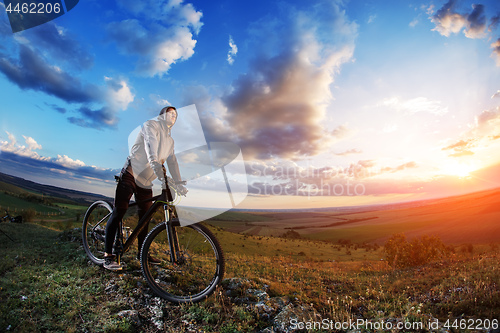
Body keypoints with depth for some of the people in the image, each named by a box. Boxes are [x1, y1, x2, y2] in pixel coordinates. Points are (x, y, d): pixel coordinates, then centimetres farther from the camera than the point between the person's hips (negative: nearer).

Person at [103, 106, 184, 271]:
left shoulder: (170, 140, 16)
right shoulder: (151, 125, -7)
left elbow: (172, 162, 11)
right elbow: (151, 152, -24)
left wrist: (179, 184, 0)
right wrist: (161, 176, -36)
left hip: (146, 181, 7)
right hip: (131, 174, -7)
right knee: (118, 212, -9)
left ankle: (142, 252, 21)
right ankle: (108, 256, -4)